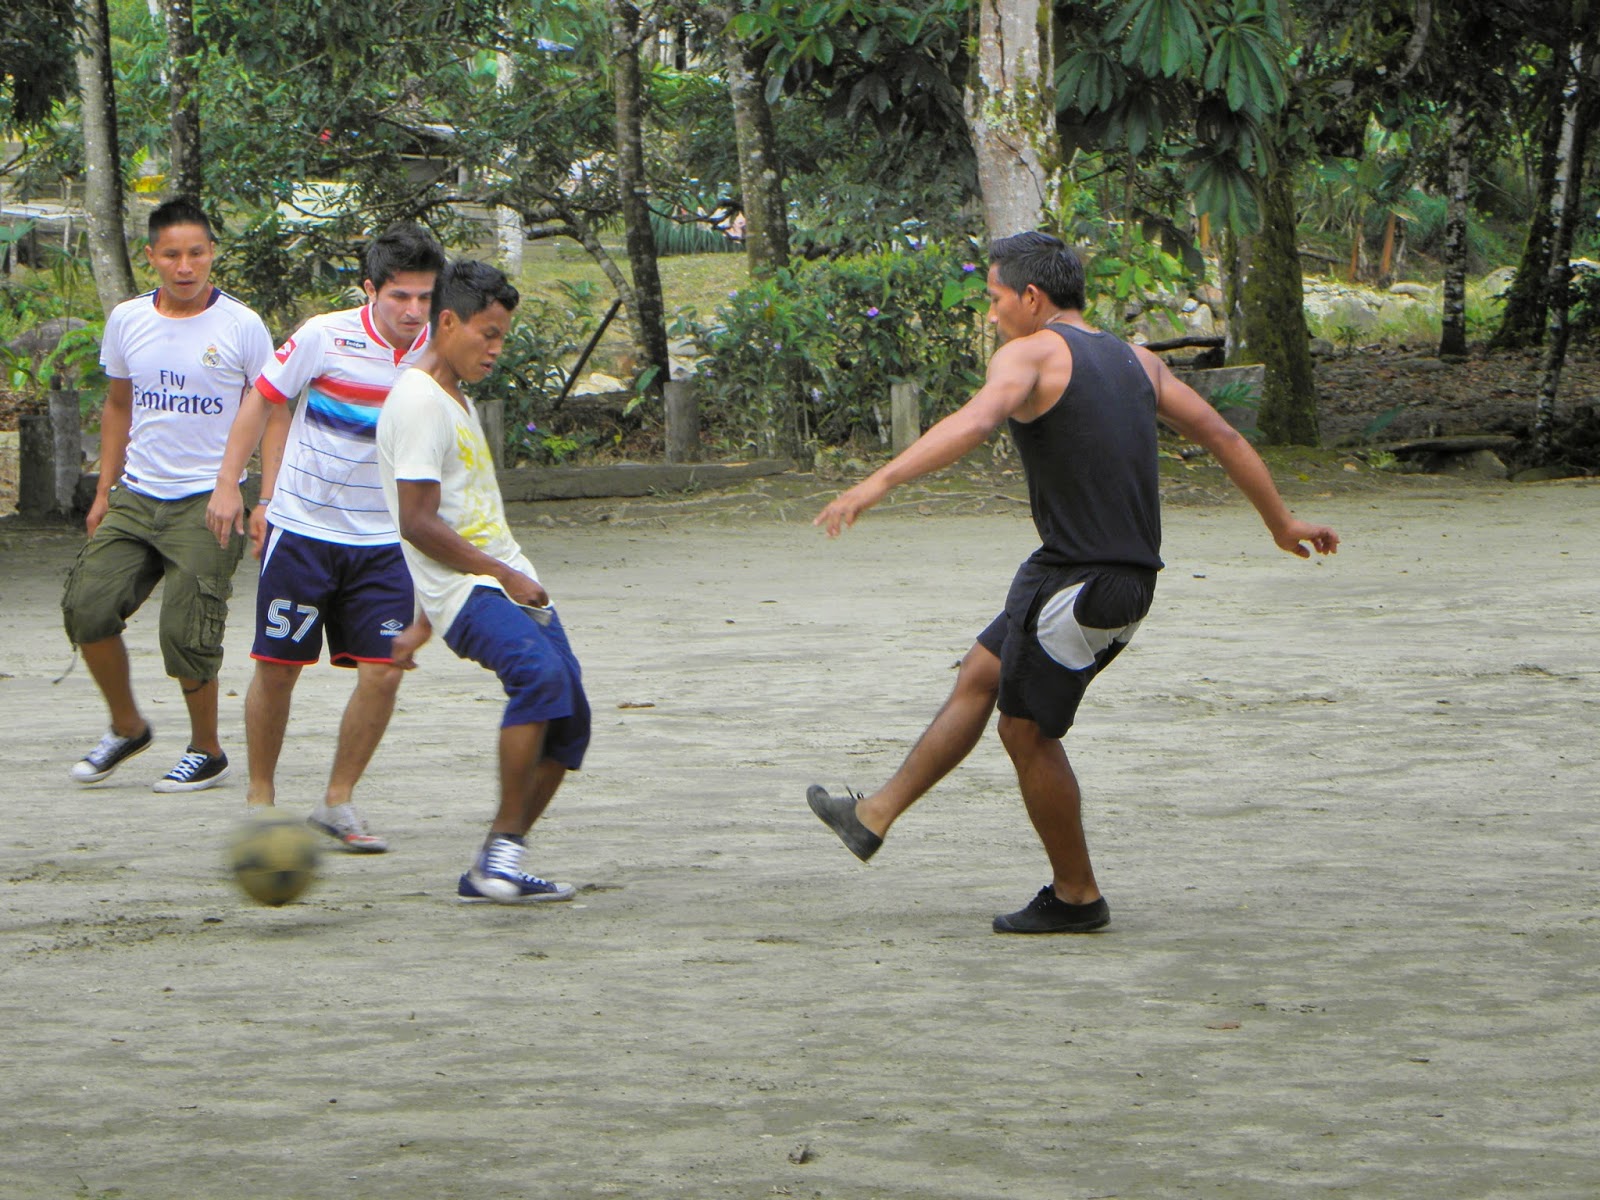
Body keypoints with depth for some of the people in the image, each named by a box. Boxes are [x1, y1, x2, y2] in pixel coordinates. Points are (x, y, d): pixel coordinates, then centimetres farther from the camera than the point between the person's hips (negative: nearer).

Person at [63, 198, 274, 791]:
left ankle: (207, 750, 13)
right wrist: (104, 491, 16)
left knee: (185, 632, -8)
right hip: (136, 497, 4)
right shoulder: (127, 320, 7)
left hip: (207, 503, -4)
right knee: (87, 608, -6)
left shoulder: (241, 327, -5)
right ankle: (127, 727, 16)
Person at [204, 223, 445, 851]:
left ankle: (338, 801, 8)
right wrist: (228, 486, -2)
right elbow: (264, 401, 1)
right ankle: (260, 795, 19)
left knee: (383, 671, -7)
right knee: (277, 668, 1)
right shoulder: (324, 337, -12)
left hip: (382, 541, 3)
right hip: (302, 533, -2)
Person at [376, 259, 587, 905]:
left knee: (569, 722, 1)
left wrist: (422, 626, 29)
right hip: (466, 588, -10)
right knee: (542, 674, -33)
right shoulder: (418, 401, -10)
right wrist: (503, 575, -14)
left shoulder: (457, 400, 22)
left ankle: (491, 871, 8)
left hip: (510, 581, 10)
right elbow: (418, 523, -17)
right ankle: (504, 845, -26)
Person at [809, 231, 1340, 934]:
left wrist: (877, 485, -35)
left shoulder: (1032, 353, -9)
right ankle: (874, 817, 27)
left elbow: (974, 422, -28)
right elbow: (1223, 436, 16)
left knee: (1027, 729, 5)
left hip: (1078, 584, -9)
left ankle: (1076, 895, 13)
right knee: (980, 675, 19)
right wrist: (1282, 523, 26)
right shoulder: (1136, 361, 14)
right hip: (1129, 579, 9)